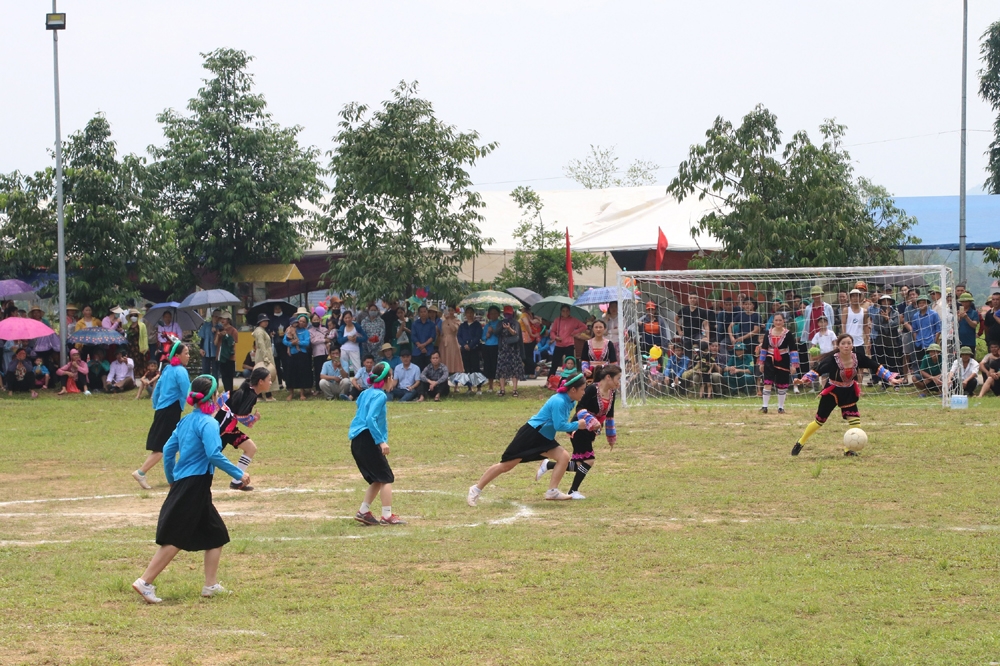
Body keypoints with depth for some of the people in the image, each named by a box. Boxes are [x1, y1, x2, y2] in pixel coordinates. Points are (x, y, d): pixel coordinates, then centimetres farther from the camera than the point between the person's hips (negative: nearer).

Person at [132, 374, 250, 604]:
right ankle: (145, 582, -8)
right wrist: (238, 474, -16)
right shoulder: (208, 423, -13)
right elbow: (214, 454, -23)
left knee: (216, 534, 15)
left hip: (182, 484, 9)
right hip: (194, 486, -9)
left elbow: (168, 449, 15)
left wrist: (171, 479, 25)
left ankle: (211, 585, 14)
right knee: (175, 539, -7)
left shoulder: (187, 421, 13)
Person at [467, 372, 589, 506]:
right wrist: (577, 425, -16)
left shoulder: (570, 402, 4)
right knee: (506, 465, -5)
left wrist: (572, 429, -1)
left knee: (564, 457, -8)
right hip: (531, 434, -9)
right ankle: (476, 489, 5)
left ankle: (552, 491, -6)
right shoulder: (559, 401, -23)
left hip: (543, 438, 9)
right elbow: (559, 425, -26)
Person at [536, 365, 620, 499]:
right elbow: (580, 408, -25)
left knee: (580, 465, 7)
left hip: (590, 432, 8)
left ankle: (548, 465, 25)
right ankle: (573, 491, -3)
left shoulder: (612, 393, 3)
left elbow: (609, 415, 15)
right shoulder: (592, 389, -20)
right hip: (579, 429, -8)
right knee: (589, 460, -15)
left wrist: (612, 437, 20)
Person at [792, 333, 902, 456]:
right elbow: (817, 370, -34)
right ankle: (800, 443, 27)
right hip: (831, 393, -4)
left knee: (855, 422, -8)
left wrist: (890, 378, -13)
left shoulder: (858, 357, -16)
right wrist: (804, 380, -50)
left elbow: (876, 367, -8)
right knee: (819, 421, 7)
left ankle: (849, 450, 5)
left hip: (848, 393, 4)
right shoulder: (832, 359, -27)